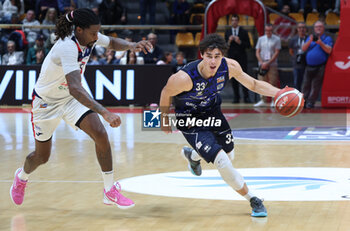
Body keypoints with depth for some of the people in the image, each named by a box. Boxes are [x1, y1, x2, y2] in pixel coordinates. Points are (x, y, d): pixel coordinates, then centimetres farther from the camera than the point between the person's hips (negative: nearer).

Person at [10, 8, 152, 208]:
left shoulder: (88, 36, -15)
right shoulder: (68, 47, -37)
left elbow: (112, 43, 8)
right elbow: (75, 88, -49)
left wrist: (132, 46, -14)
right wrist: (105, 113, -57)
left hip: (71, 99, 6)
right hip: (46, 101, -5)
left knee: (101, 134, -17)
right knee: (42, 156, 12)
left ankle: (110, 191, -8)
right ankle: (22, 177, 47)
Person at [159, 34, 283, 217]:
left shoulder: (230, 67, -22)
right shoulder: (185, 78, -36)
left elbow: (253, 84, -7)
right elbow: (166, 93, -16)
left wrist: (279, 93, -20)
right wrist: (165, 119, -2)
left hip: (212, 111, 6)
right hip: (190, 121, -6)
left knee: (229, 154, 26)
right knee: (222, 162, -18)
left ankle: (192, 155, 57)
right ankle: (253, 200, 0)